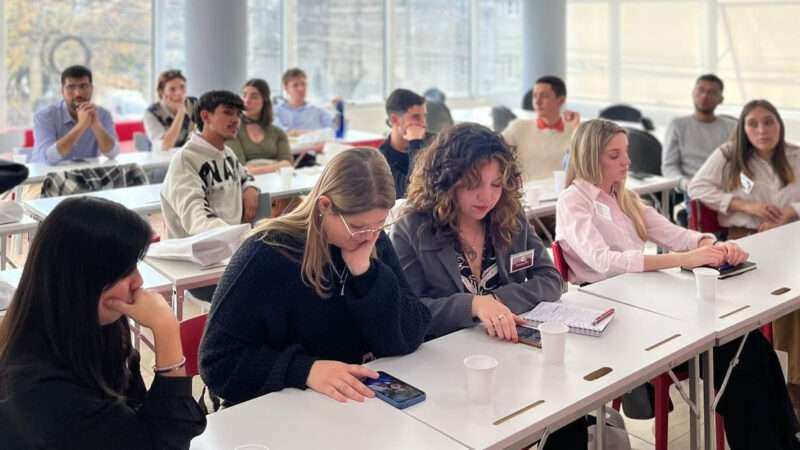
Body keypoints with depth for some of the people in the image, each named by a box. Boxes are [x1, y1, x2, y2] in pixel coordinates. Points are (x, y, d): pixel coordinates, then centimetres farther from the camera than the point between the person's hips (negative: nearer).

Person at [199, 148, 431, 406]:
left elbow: (407, 339, -4)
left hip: (361, 402, 3)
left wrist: (365, 272, -17)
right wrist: (305, 369, -28)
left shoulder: (377, 244, 0)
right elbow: (218, 362, -14)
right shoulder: (267, 255, -14)